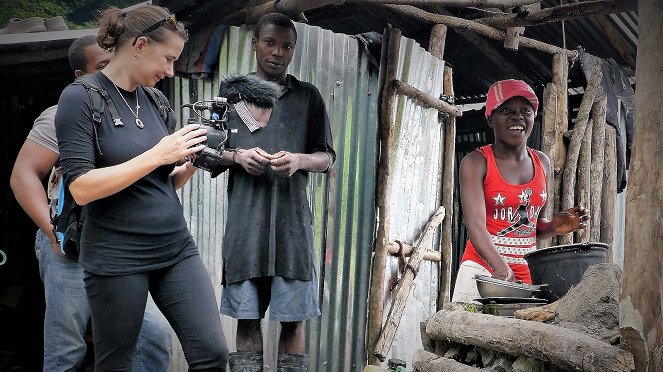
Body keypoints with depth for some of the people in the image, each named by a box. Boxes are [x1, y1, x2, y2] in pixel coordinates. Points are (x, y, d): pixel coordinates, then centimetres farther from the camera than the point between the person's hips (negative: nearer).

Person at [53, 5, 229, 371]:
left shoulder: (153, 100, 11)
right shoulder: (81, 97, -8)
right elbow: (82, 188, -18)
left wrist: (190, 163, -2)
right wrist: (158, 154, -18)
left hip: (177, 248, 6)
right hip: (116, 257, -6)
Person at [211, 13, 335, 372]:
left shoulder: (308, 96, 9)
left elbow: (326, 157, 9)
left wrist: (299, 160, -13)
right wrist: (237, 156, -9)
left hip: (292, 221, -1)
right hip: (245, 220, 1)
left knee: (293, 318, 0)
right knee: (246, 316, 3)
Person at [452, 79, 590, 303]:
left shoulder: (542, 163, 12)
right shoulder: (476, 162, -5)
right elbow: (476, 225, -18)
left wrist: (554, 227, -1)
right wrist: (501, 267, -33)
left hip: (528, 271, 5)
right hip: (484, 267, -5)